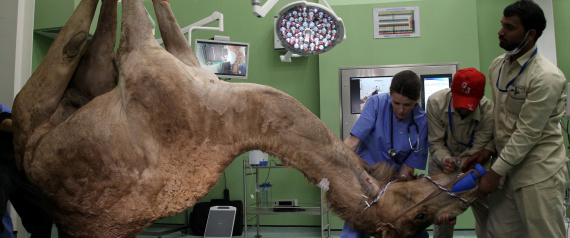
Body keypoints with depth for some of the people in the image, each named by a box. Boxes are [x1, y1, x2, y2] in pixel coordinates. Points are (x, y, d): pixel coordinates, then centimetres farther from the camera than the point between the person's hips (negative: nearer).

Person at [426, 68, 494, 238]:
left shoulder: (488, 111, -25)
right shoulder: (436, 102, -25)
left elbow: (476, 151, -22)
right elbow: (436, 143, -20)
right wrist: (446, 160, -37)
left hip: (471, 164, 1)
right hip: (443, 161, 0)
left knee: (486, 211, -3)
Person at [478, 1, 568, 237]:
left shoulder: (547, 77, -18)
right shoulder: (497, 66, 5)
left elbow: (527, 133, -18)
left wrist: (494, 173, -15)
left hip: (539, 170, -7)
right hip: (507, 164, 7)